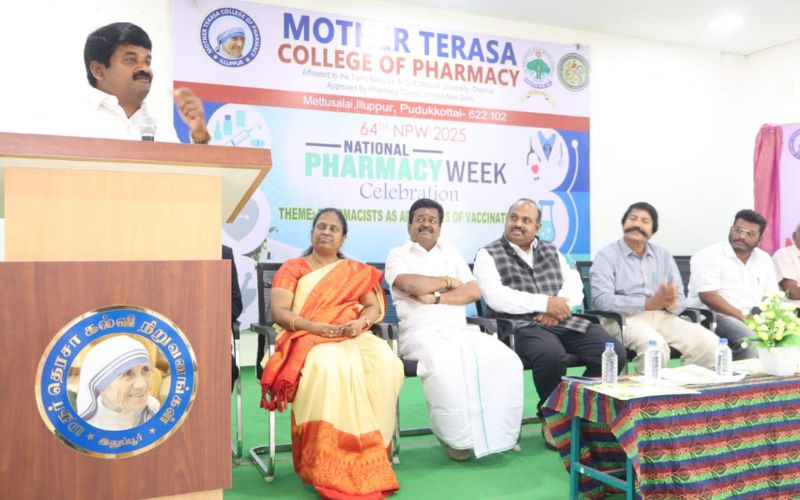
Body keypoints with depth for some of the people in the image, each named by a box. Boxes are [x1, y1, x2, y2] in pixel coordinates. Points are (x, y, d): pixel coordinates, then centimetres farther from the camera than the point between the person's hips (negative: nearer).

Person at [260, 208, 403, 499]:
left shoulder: (357, 271, 20)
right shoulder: (292, 268, 11)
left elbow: (374, 307, 12)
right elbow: (279, 312, 0)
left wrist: (361, 323, -12)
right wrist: (314, 326, -16)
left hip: (353, 337, 3)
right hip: (307, 338, -3)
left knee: (385, 363, -30)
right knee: (329, 367, -38)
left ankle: (365, 448, -19)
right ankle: (331, 466, -30)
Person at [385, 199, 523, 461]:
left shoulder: (451, 253, 22)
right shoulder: (398, 255, 10)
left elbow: (474, 291, 8)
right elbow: (411, 284, -13)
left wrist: (436, 297, -7)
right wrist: (448, 281, 2)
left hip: (460, 330, 4)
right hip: (421, 333, -4)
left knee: (506, 359, -23)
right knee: (445, 367, -37)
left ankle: (496, 431, -11)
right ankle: (458, 437, -18)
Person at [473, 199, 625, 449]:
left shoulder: (551, 251, 22)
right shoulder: (488, 255, 5)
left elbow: (574, 286, 10)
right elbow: (495, 297, -11)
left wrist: (558, 309, -12)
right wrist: (545, 303, -14)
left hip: (562, 321, 5)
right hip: (520, 325, -5)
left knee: (614, 353, -16)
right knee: (552, 354, -36)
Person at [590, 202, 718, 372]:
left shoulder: (663, 255, 18)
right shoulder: (607, 255, 2)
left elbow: (680, 299, 12)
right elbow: (602, 300, -13)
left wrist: (670, 303, -14)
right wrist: (649, 303, -16)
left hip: (663, 317, 5)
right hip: (625, 318, -5)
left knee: (709, 342, -17)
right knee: (654, 345, -35)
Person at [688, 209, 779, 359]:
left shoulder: (764, 259, 14)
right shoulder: (709, 256, -7)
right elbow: (708, 297, -16)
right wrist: (743, 317, -20)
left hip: (753, 320, 7)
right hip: (712, 317, -6)